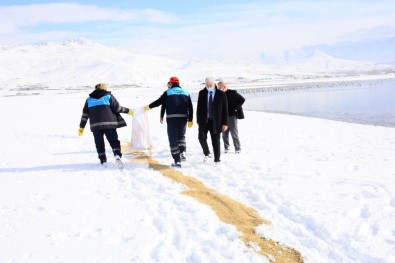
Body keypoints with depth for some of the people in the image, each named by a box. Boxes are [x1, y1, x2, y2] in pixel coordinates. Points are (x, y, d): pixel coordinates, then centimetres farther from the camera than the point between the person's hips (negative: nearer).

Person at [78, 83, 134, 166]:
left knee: (99, 143, 10)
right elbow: (117, 108, -1)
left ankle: (103, 160, 9)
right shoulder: (108, 96, 5)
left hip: (95, 125, 2)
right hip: (109, 123, -2)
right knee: (114, 140, 3)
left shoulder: (89, 99, 15)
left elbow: (85, 114, 13)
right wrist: (128, 111, 13)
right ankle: (117, 154, -18)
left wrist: (82, 127, 17)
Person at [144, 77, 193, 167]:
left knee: (173, 139, 1)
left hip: (172, 118, -3)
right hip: (183, 118, 3)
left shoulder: (168, 93, 2)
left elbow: (158, 102, 6)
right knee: (181, 136, 24)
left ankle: (177, 161, -1)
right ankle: (182, 152, 6)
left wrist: (149, 107, 21)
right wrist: (190, 120, 11)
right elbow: (190, 108, 7)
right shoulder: (186, 93, 11)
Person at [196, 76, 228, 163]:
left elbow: (225, 109, -2)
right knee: (202, 137, -9)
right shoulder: (202, 93, 4)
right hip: (204, 120, 2)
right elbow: (199, 107, 7)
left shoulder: (221, 94, -3)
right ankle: (206, 153, 17)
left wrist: (225, 123, -7)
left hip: (215, 121, -2)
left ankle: (217, 160, 13)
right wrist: (198, 120, 0)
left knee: (216, 141, 2)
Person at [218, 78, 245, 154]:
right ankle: (226, 148, 22)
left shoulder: (232, 93, -7)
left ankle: (238, 149, 8)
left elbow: (242, 99, -4)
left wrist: (236, 108, -7)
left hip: (232, 116, -4)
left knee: (234, 133, -1)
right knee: (224, 134, 9)